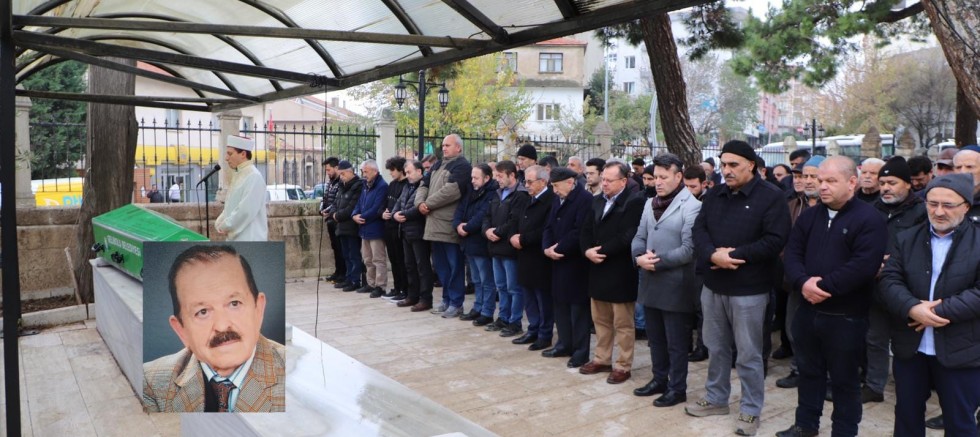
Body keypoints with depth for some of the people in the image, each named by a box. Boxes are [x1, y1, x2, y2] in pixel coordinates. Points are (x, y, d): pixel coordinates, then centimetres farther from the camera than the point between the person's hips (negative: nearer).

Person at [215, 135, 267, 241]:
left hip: (250, 239, -9)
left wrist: (226, 226, -11)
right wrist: (220, 222, 4)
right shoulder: (238, 175, 16)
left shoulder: (254, 176, -15)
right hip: (236, 238, 9)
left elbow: (246, 210, -21)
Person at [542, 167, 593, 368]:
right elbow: (549, 227, 13)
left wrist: (558, 249, -15)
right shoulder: (559, 201, 15)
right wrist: (547, 248, -5)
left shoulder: (585, 199, -15)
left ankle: (581, 351, 7)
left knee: (578, 307, -1)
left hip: (576, 263, -9)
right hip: (559, 261, 9)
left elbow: (580, 232, -22)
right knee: (561, 304, 14)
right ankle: (565, 344, 25)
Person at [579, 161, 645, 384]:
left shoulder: (634, 201, -13)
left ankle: (623, 366, 14)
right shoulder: (597, 200, 12)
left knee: (623, 323, 4)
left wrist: (601, 251, -18)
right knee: (600, 320, 17)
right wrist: (588, 251, -10)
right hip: (598, 270, 8)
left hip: (620, 272, -7)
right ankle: (602, 359, 30)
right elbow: (587, 230, 9)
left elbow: (627, 236, -22)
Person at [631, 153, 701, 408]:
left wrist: (658, 261, -18)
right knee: (655, 338, 18)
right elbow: (639, 237, 10)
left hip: (675, 285, -7)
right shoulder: (650, 203, 12)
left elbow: (688, 249, -18)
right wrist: (639, 257, -10)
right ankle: (659, 380, 32)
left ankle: (677, 389, 18)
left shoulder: (691, 207, -12)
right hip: (650, 283, 7)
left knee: (676, 342, 5)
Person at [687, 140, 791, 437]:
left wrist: (733, 256, -20)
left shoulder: (771, 197, -10)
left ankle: (750, 410, 19)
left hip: (749, 290, -6)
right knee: (716, 348, 17)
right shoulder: (714, 196, 8)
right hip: (713, 287, 6)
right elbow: (699, 230, 2)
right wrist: (713, 255, -18)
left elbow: (775, 241, -18)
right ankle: (716, 399, 33)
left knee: (749, 354, 4)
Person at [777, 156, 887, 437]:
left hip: (846, 316, -6)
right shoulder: (810, 215, 8)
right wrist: (803, 282, -17)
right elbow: (792, 253, 2)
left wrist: (823, 286, -21)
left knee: (844, 379, 9)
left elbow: (864, 266, -22)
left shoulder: (869, 219, -12)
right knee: (808, 370, 18)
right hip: (808, 310, 6)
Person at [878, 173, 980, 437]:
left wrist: (939, 311, -20)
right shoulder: (906, 240, 5)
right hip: (910, 348, 3)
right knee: (907, 415, 17)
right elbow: (889, 280, -4)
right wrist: (913, 308, -21)